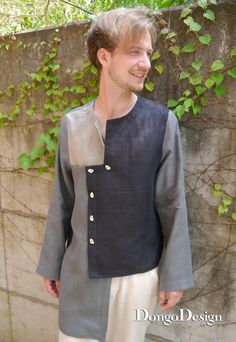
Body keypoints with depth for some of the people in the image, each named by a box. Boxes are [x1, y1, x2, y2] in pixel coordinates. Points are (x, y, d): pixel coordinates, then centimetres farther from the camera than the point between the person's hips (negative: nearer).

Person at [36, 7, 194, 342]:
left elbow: (172, 205, -7)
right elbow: (62, 201, 2)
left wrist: (174, 275, -4)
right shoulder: (73, 124, -4)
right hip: (79, 270, 2)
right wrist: (51, 263, 8)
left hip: (137, 272, -1)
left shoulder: (162, 122, -10)